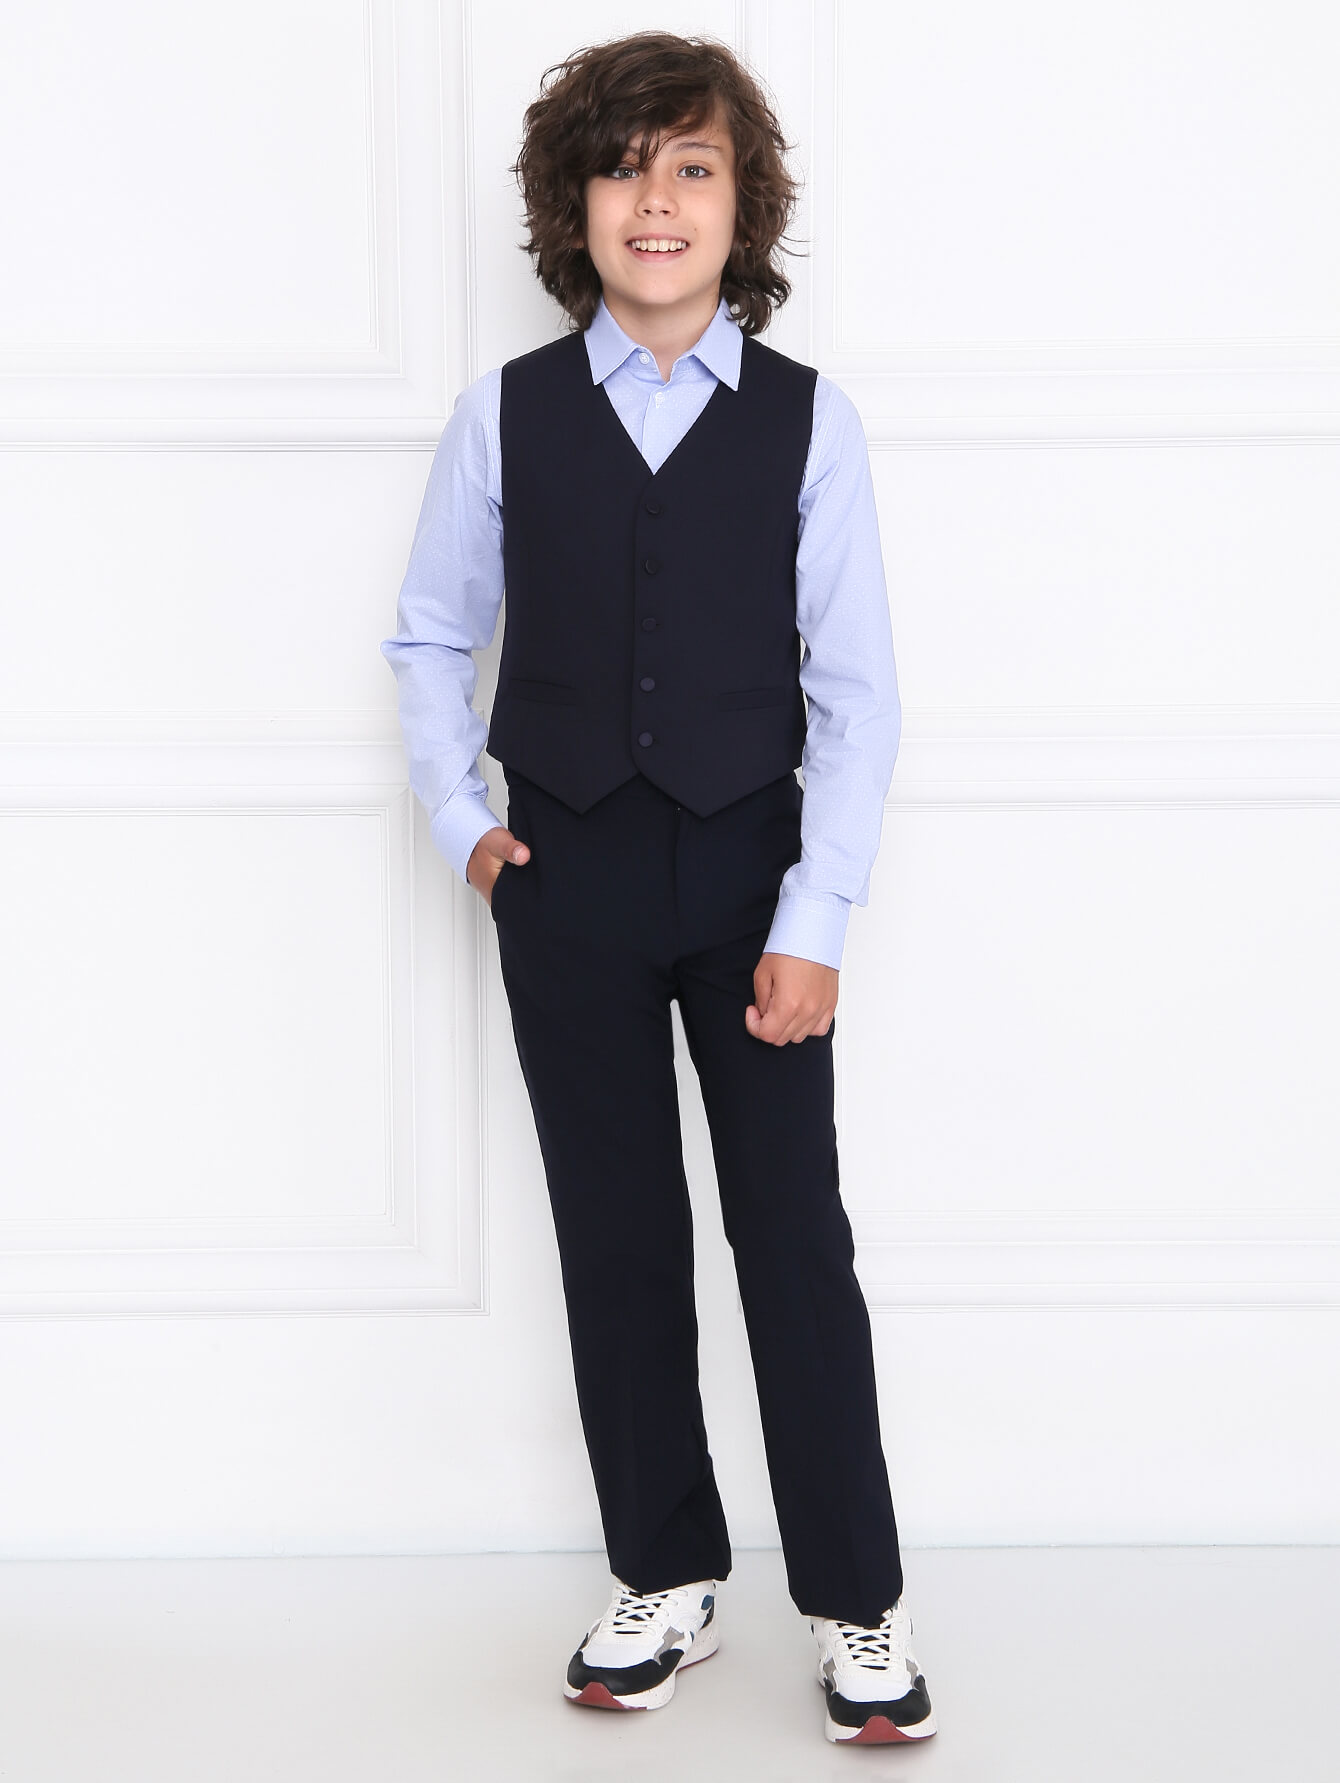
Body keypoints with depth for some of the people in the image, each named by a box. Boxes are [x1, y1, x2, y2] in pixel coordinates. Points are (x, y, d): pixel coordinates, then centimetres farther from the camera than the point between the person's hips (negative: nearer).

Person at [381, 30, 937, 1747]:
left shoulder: (807, 420, -4)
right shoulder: (507, 412, 1)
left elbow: (856, 688, -5)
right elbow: (432, 637, 13)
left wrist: (815, 920, -10)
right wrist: (461, 821, 2)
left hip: (748, 867, -2)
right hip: (569, 881, 2)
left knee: (795, 1232, 1)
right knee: (615, 1237, 9)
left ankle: (857, 1604, 13)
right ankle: (666, 1577, 24)